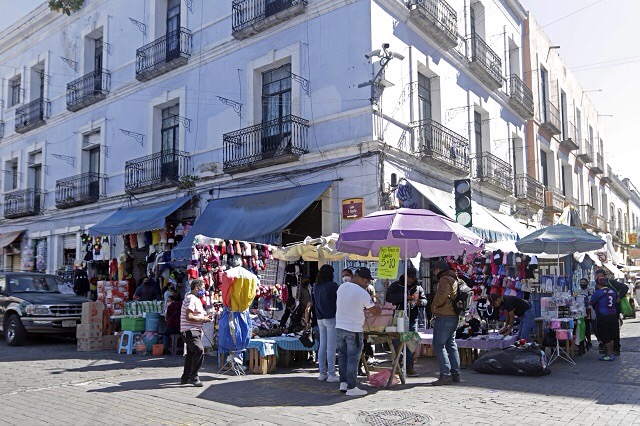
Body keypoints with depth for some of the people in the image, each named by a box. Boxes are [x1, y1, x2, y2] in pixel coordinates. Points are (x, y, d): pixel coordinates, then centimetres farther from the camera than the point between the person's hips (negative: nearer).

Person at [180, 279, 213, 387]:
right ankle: (193, 377, -15)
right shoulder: (191, 299, -14)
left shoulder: (196, 299, 20)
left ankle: (185, 378, 25)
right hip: (190, 331, -11)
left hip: (194, 331, 11)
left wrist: (205, 317, 13)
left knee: (191, 354, 15)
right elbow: (189, 317, -23)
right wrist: (203, 319, -15)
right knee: (199, 351, -21)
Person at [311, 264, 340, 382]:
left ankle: (322, 373, 15)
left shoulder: (315, 286, 7)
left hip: (320, 319, 7)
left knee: (322, 346, 11)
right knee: (331, 347, -3)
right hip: (331, 318, -7)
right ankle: (331, 374, 0)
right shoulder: (332, 285, -14)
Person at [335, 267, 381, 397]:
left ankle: (343, 383, 23)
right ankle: (351, 388, 5)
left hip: (339, 327, 7)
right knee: (353, 359, 1)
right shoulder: (362, 293, -17)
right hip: (353, 330, -7)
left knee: (342, 356, 16)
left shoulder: (341, 287, 4)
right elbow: (375, 312, -9)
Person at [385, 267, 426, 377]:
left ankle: (409, 366, 10)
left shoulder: (418, 287, 13)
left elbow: (425, 300, 13)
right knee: (398, 342, -1)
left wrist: (420, 302, -12)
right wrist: (404, 297, -22)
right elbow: (388, 297, -12)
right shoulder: (396, 285, 3)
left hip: (412, 319, 3)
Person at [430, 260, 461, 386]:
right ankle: (455, 374, 18)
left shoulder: (445, 279, -11)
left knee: (439, 346, -8)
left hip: (444, 317, -10)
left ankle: (445, 375, -12)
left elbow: (442, 295, -25)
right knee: (451, 345, 15)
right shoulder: (454, 279, 20)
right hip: (454, 316, 10)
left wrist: (434, 306, -9)